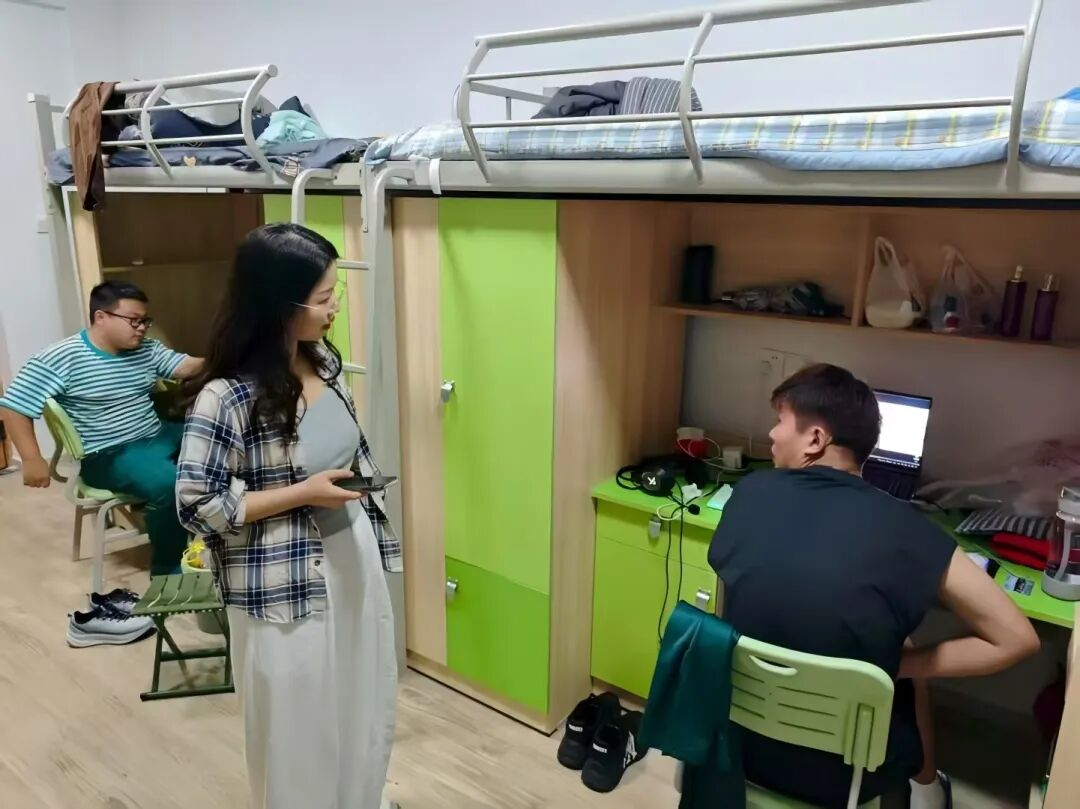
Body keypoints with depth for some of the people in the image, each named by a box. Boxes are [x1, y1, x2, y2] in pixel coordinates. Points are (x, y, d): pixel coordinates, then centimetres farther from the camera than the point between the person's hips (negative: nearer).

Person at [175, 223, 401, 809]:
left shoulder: (324, 361, -1)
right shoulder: (225, 397, -23)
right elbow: (197, 506, -18)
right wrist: (304, 494, -21)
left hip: (354, 564, 7)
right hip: (286, 591, -7)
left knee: (366, 709, 24)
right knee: (297, 730, 14)